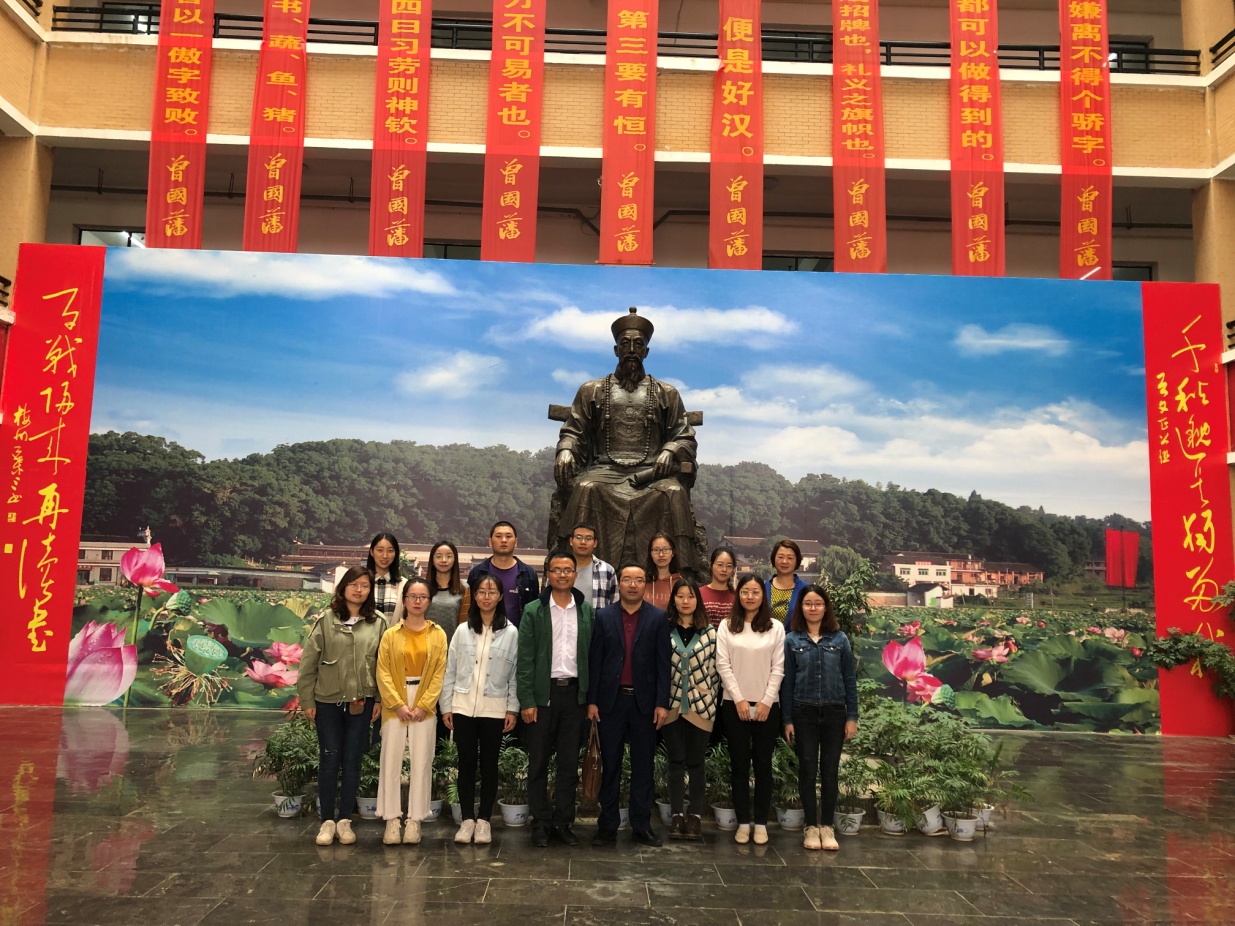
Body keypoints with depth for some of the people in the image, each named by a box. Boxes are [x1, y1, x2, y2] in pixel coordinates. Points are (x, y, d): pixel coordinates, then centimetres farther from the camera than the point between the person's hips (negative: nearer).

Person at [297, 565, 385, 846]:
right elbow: (308, 662, -2)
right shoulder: (326, 619, -3)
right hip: (328, 701, -1)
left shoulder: (377, 623, 1)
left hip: (362, 702, 1)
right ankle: (327, 821, 17)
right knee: (329, 760, 6)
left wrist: (380, 699, 0)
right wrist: (308, 700, -3)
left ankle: (344, 820, 19)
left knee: (352, 761, 8)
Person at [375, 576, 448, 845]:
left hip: (425, 706, 0)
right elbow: (383, 673, -2)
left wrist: (424, 705, -8)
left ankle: (415, 821, 10)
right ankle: (391, 820, 7)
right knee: (391, 761, -1)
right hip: (395, 705, 0)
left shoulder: (437, 635, 4)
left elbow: (440, 673, 0)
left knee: (421, 762, 2)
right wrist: (398, 704, -10)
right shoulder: (391, 635, 3)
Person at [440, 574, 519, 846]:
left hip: (494, 709, -1)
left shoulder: (511, 633, -1)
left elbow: (515, 674, 0)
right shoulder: (463, 630, 4)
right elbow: (450, 670, 5)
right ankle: (467, 819, 15)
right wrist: (446, 706, 2)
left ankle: (483, 820, 16)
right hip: (463, 708, 1)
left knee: (489, 765, 6)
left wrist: (512, 709, -3)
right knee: (466, 764, 5)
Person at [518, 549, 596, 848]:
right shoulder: (534, 611, -1)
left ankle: (564, 822, 17)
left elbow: (592, 655, 6)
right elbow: (525, 659, -4)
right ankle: (541, 823, 15)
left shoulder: (587, 611, 7)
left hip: (574, 692, 2)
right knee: (539, 762, 4)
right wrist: (527, 701, -10)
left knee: (570, 763, 8)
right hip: (543, 692, -2)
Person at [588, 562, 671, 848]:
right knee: (610, 765, 7)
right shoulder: (603, 617, 4)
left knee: (643, 765, 6)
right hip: (611, 700, 1)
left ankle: (642, 825, 15)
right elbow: (595, 661, 3)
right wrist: (592, 701, -1)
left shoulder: (658, 618, 2)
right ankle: (607, 826, 15)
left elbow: (663, 663, -1)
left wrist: (662, 703, -6)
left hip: (644, 701, 0)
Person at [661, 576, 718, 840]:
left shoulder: (710, 633, 2)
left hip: (700, 707, 0)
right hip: (671, 706, 0)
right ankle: (677, 815, 13)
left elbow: (715, 669, 5)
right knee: (676, 762, 5)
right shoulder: (663, 629, -1)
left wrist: (712, 703, 2)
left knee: (696, 762, 7)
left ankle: (696, 816, 15)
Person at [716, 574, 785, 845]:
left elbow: (778, 668, 0)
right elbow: (723, 665, -2)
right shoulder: (726, 627, 2)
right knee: (739, 764, 4)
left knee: (763, 764, 5)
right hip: (735, 704, 0)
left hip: (767, 705, 0)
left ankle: (761, 823, 13)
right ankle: (743, 822, 12)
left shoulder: (775, 628, 3)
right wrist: (740, 700, -9)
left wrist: (766, 701, -8)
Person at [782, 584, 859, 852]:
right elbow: (787, 681, 1)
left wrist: (852, 716, -1)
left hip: (834, 712, 1)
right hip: (804, 712, 0)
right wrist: (787, 720, -1)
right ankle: (811, 827, 14)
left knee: (830, 771, 5)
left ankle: (827, 827, 15)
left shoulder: (839, 639, 2)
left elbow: (850, 679, 4)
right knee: (807, 770, 3)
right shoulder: (792, 640, 1)